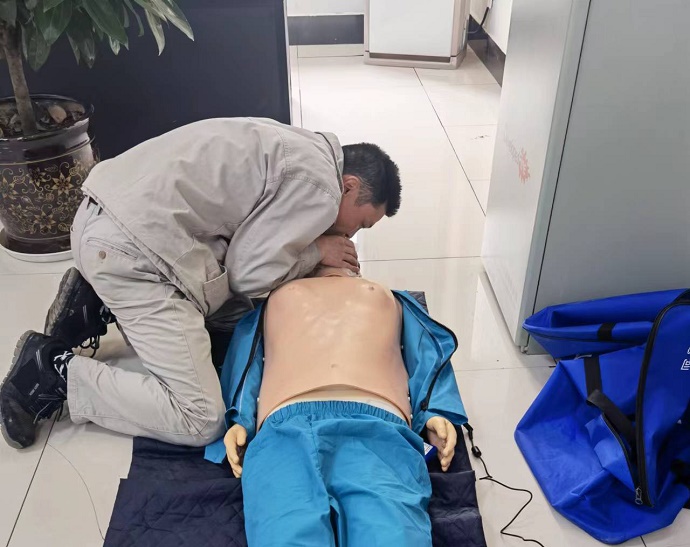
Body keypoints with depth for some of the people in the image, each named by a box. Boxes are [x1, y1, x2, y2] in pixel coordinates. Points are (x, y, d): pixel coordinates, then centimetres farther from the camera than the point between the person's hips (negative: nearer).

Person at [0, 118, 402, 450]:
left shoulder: (302, 151, 20)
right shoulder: (319, 186, -9)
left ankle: (99, 307, 16)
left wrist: (310, 242, 14)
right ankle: (54, 372, 0)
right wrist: (316, 251, 5)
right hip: (132, 248, -10)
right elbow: (249, 273, -7)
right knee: (199, 421, -8)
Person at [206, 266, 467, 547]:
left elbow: (430, 354, 27)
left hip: (377, 423, 0)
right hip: (287, 424, 0)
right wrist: (239, 420, 3)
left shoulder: (386, 296, 42)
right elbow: (244, 362, 26)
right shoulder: (279, 296, 40)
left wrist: (434, 413, 4)